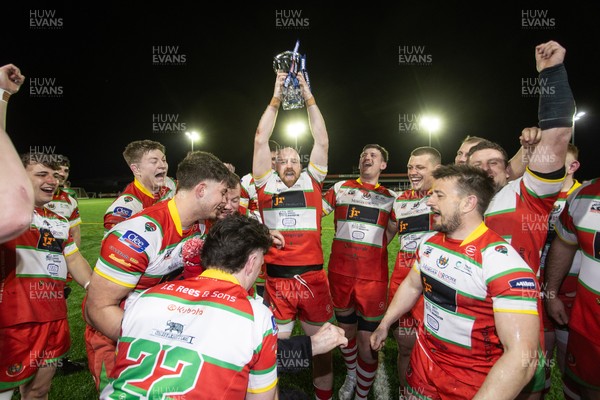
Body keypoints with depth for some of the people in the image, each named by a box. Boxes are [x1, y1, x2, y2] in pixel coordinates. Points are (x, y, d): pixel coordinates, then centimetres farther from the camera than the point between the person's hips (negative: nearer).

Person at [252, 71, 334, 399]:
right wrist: (276, 98, 1)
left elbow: (322, 142, 4)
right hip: (276, 279, -1)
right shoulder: (266, 184, 4)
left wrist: (309, 98, 4)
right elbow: (261, 140, 0)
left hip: (313, 277, 1)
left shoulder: (311, 182, 7)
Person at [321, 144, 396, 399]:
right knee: (346, 330, 18)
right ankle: (350, 376, 44)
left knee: (367, 340, 3)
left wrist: (375, 249, 3)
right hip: (340, 273, 1)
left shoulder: (391, 197, 8)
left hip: (373, 277, -1)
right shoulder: (341, 188, 7)